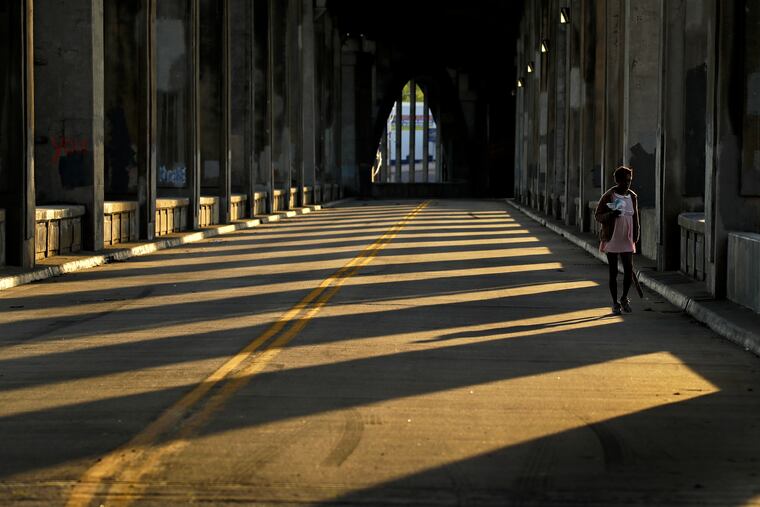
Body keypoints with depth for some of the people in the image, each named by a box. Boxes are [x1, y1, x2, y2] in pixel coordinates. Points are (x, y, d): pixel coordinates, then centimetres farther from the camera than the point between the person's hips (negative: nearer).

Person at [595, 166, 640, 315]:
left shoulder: (633, 197, 5)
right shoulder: (608, 196, -8)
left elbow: (635, 218, 12)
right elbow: (597, 215, -4)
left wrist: (635, 237, 7)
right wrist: (610, 215, -24)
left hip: (627, 241, 3)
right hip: (611, 240, -3)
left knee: (629, 270, -3)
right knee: (613, 272, 4)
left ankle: (624, 298, 21)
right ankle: (615, 303, 16)